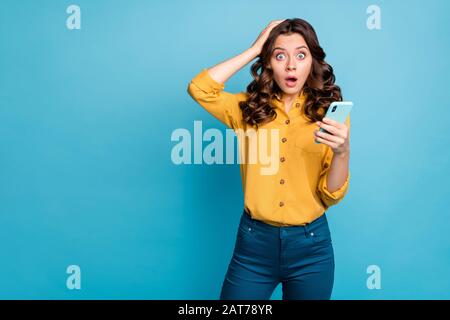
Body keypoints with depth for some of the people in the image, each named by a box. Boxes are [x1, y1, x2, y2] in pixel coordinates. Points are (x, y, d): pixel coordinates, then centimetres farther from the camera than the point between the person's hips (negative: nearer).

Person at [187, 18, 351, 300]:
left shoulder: (329, 113, -2)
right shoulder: (250, 108, 1)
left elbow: (331, 196, -5)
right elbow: (199, 88, -15)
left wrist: (342, 152, -25)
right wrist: (255, 49, -9)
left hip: (310, 244, 0)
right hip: (254, 240, 1)